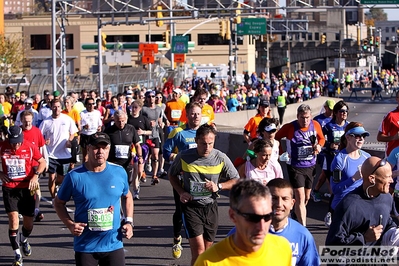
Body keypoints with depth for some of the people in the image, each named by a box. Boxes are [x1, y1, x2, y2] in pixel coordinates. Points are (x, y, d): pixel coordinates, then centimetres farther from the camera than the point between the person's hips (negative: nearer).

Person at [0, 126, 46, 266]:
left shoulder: (30, 147, -8)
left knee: (28, 224, 8)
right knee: (13, 219, -15)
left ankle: (24, 240, 45)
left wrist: (36, 175, -12)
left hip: (27, 187, 1)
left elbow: (42, 162, 4)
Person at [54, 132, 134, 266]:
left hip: (114, 245, 2)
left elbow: (127, 197, 18)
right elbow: (59, 202, 5)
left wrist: (128, 221, 4)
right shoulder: (75, 176, -8)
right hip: (85, 248, -2)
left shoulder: (119, 172, 1)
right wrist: (70, 224, -11)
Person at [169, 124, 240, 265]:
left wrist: (219, 186, -16)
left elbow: (236, 181, 2)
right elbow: (172, 175, 10)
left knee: (208, 250, 11)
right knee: (198, 249, -16)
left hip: (210, 206, 3)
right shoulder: (184, 157, -9)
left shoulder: (221, 158, -7)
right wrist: (181, 192, -6)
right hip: (190, 206, -2)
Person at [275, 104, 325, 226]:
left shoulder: (315, 125, -4)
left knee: (306, 198, 17)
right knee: (300, 197, -14)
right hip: (295, 166, -5)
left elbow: (321, 138, 13)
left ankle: (296, 216, 42)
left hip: (310, 166, 5)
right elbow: (276, 138, 0)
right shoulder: (289, 128, -15)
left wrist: (319, 146, -9)